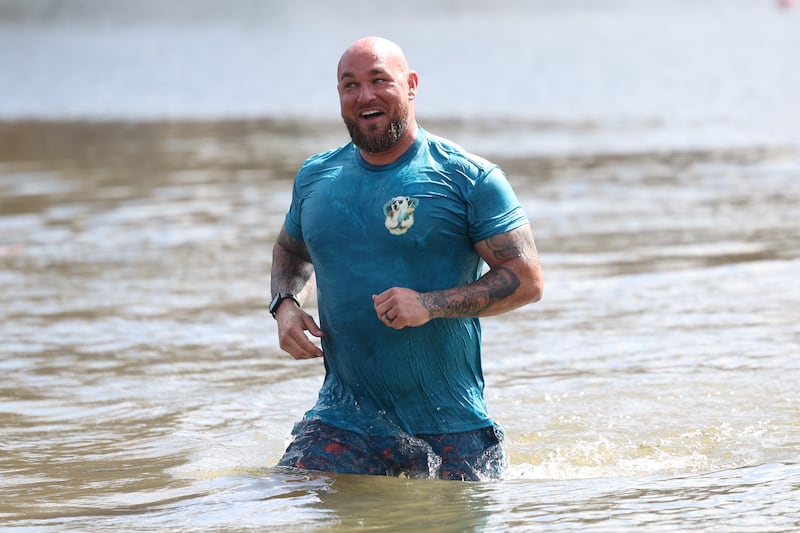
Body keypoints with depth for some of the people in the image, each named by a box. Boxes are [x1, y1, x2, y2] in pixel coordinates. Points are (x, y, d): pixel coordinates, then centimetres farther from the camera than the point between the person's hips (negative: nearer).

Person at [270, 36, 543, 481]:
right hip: (344, 422, 3)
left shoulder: (470, 179, -6)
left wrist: (430, 305, -21)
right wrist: (285, 305, 5)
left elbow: (527, 279, -9)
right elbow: (291, 251, 28)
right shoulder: (315, 178, 8)